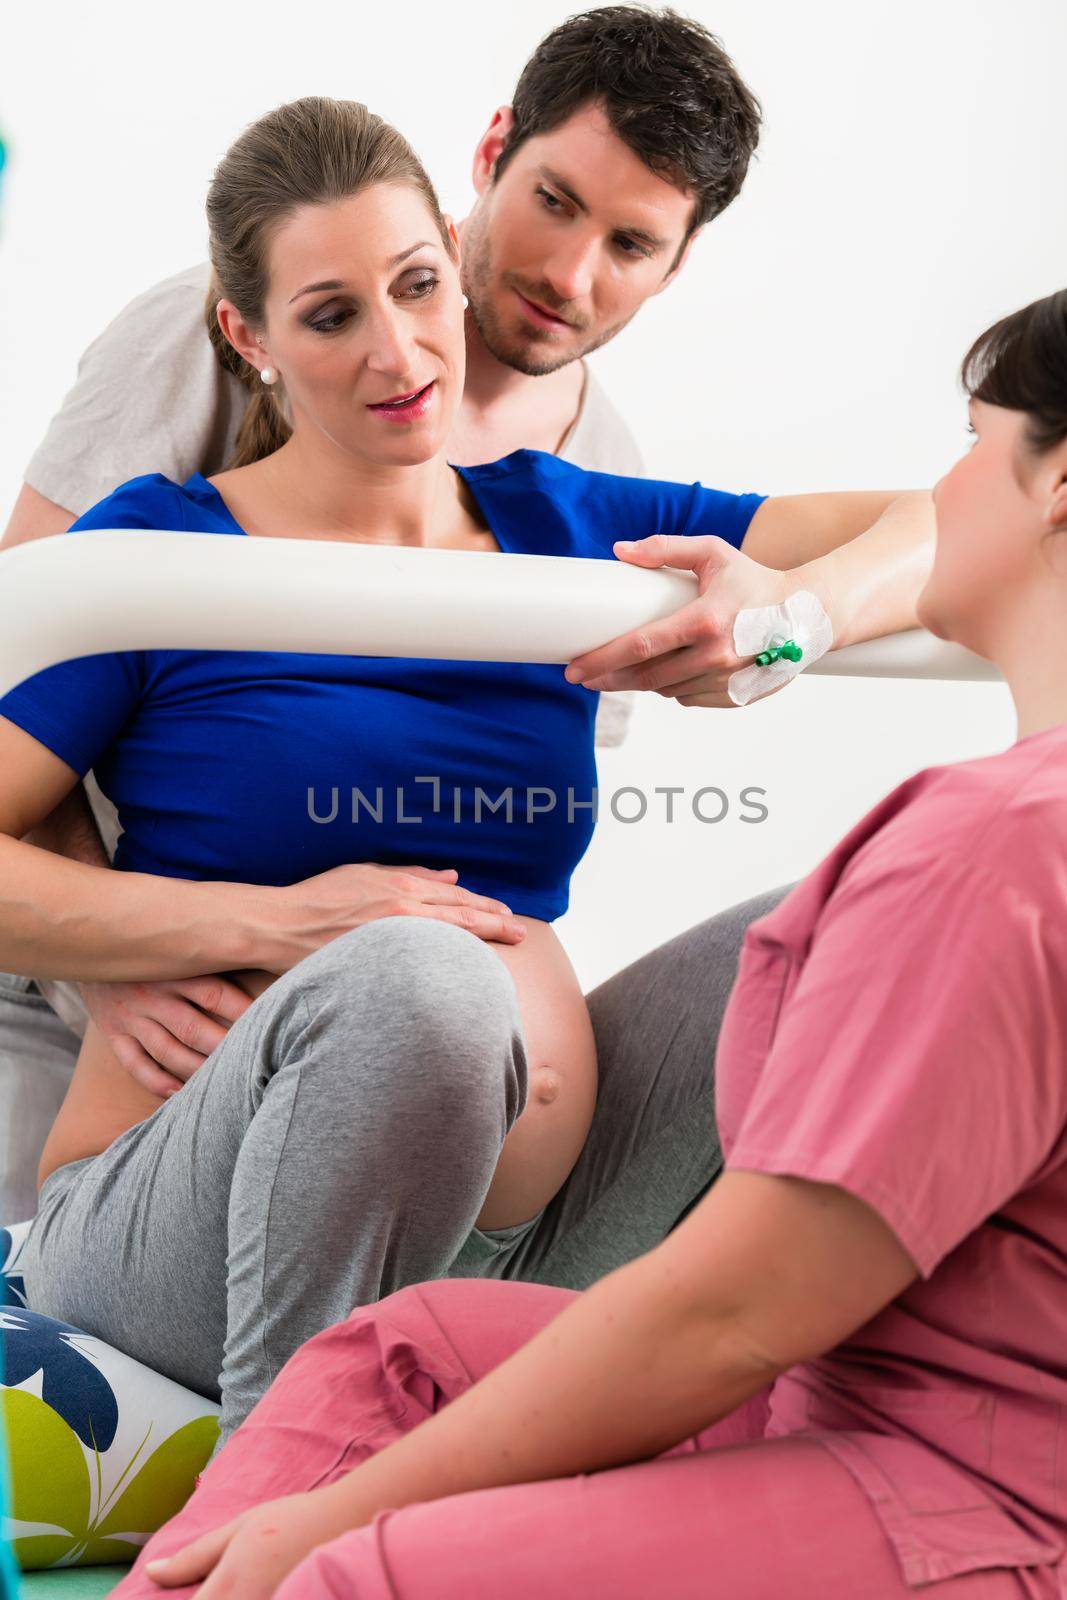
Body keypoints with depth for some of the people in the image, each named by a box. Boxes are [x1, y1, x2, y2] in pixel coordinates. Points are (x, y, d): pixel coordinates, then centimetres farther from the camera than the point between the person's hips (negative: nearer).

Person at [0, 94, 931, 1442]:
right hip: (186, 1235, -4)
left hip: (511, 1244, 5)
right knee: (409, 973, -36)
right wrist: (267, 924, -16)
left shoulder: (561, 526, 11)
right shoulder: (165, 547, 0)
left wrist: (790, 606, -15)